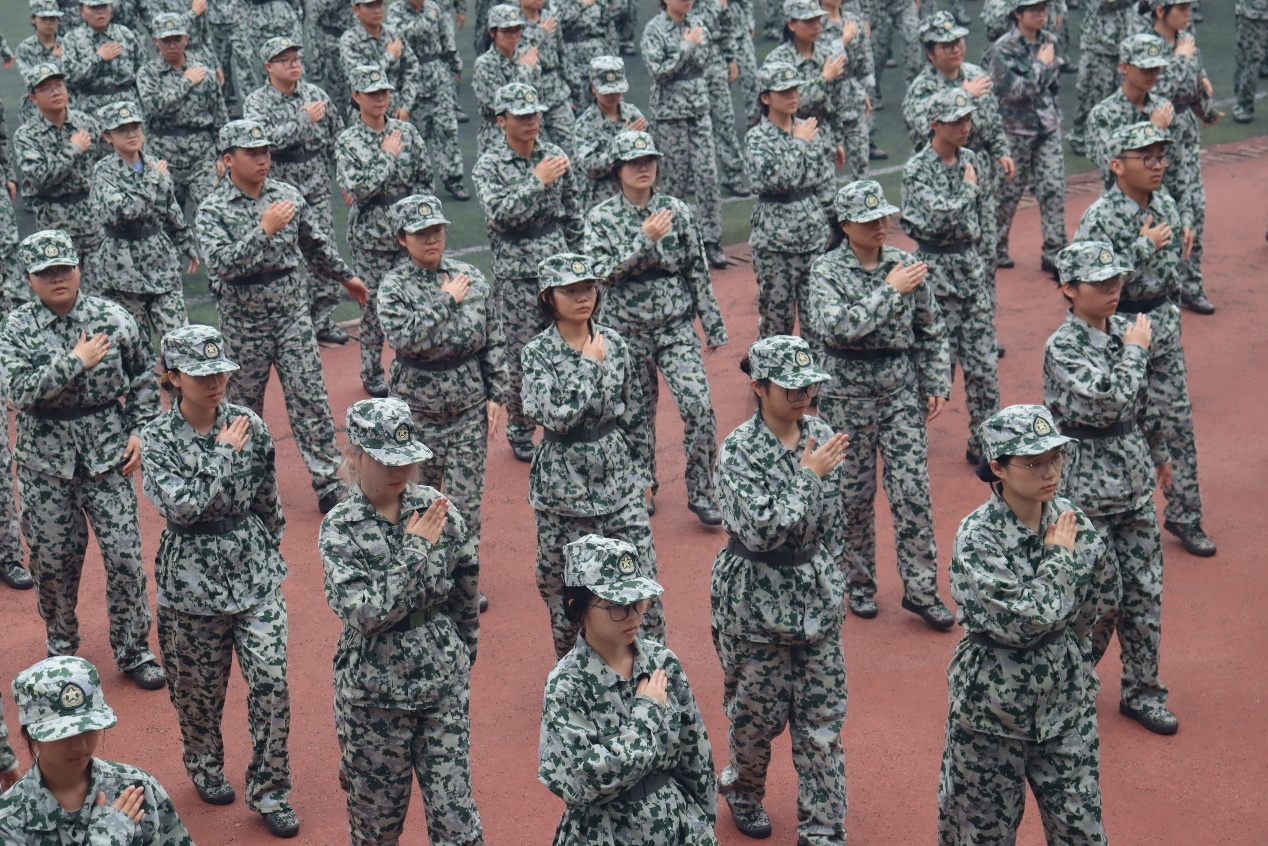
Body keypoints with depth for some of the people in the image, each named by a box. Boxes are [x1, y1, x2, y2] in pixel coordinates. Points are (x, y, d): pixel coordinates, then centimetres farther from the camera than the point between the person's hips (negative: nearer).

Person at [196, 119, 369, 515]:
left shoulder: (288, 195, 1)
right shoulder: (213, 210, -11)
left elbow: (316, 243, 18)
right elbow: (220, 263, -26)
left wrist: (345, 277, 29)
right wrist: (263, 230, -33)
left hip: (292, 314, 2)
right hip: (244, 322, -2)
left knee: (310, 399, -2)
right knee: (244, 405, 12)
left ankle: (328, 485, 1)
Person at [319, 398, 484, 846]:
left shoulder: (435, 507, -4)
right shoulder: (340, 528, -12)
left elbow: (467, 586, 9)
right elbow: (366, 614, -24)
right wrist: (415, 550, -21)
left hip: (445, 687, 2)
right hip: (375, 696, -2)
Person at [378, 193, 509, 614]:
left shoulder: (471, 277, 1)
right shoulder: (394, 286, -7)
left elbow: (495, 341, 4)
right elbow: (403, 338, -25)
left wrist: (497, 395, 0)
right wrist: (446, 301, -19)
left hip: (470, 407, 2)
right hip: (417, 410, -1)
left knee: (466, 499, 2)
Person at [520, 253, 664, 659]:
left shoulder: (613, 342, 3)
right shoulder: (538, 354, -8)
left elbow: (635, 414, 10)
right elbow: (557, 416, -23)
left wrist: (638, 470, 10)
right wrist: (589, 365, -17)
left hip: (618, 478, 3)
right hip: (566, 485, -2)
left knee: (642, 578, -1)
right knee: (565, 585, 8)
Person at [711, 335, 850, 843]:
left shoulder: (822, 438, -1)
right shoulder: (739, 452, -17)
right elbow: (763, 531, -27)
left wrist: (833, 583, 15)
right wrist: (808, 476, -24)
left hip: (818, 600, 4)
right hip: (756, 602, -4)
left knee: (822, 723, 5)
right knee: (758, 713, 12)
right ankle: (742, 789, 41)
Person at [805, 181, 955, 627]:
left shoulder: (906, 265, 2)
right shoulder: (827, 272, -8)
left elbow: (931, 329, 10)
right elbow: (835, 327, -26)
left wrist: (937, 384, 4)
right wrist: (889, 291, -21)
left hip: (902, 393, 2)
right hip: (847, 397, -2)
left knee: (913, 491, -1)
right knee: (853, 494, 8)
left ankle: (920, 588, 8)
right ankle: (858, 583, 25)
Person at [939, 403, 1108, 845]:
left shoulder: (1070, 520, -3)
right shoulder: (977, 538, -19)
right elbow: (1022, 623, -26)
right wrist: (1058, 558, -17)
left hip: (1066, 703, 4)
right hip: (992, 708, -4)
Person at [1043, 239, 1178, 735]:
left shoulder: (1126, 330, 5)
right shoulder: (1063, 347, -16)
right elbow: (1108, 400, -29)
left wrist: (1158, 451, 28)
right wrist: (1134, 351, -16)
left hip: (1134, 483, 6)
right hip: (1088, 488, -6)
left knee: (1144, 591, 9)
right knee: (1102, 597, -1)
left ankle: (1142, 691, 23)